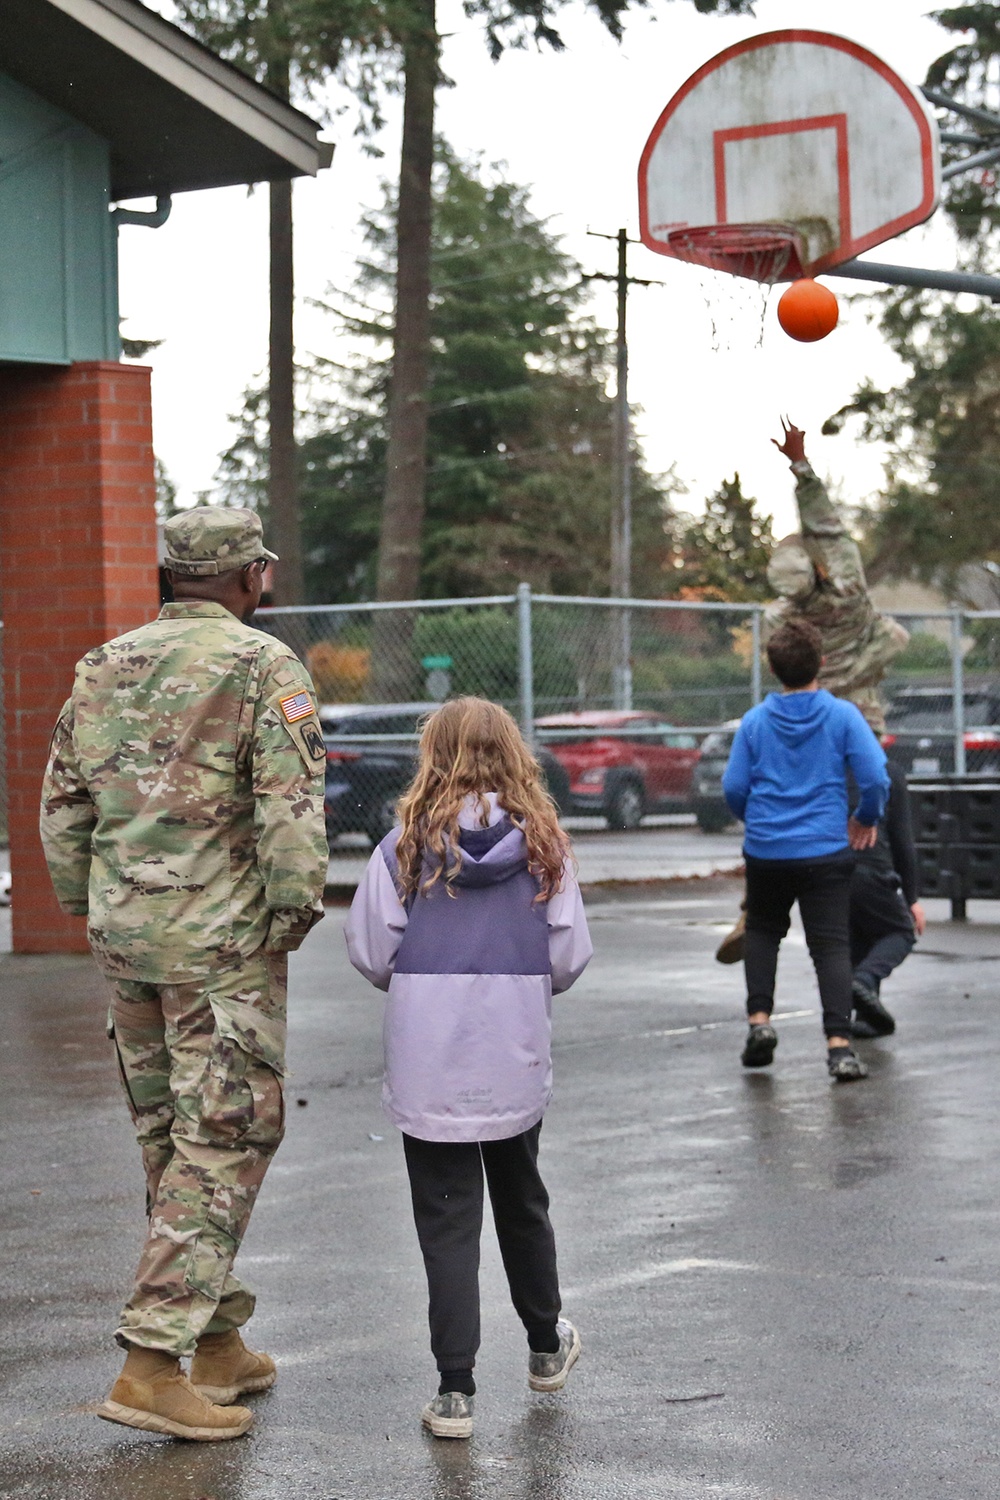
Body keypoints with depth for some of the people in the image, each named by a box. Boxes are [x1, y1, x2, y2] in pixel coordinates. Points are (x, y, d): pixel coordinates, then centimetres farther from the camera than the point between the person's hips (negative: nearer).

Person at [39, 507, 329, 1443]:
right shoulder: (262, 665, -9)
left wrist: (87, 908, 21)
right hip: (223, 941, -7)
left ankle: (219, 1345, 25)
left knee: (171, 1138, 15)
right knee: (222, 1145, -2)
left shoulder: (105, 665, 10)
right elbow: (291, 803, -18)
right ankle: (151, 1366, -8)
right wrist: (295, 912, -9)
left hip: (126, 935, 7)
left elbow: (64, 800, 13)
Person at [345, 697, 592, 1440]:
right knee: (521, 1201, 22)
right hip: (516, 1069, 2)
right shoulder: (544, 847, -3)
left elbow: (371, 954, -5)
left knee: (447, 1221, 3)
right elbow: (570, 959, -2)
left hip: (429, 1070, -2)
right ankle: (546, 1345, 40)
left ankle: (455, 1390, 1)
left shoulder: (406, 848, -7)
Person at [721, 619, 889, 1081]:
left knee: (762, 931, 23)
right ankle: (839, 1043, -14)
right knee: (831, 944, -1)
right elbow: (875, 777, -11)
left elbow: (733, 788, 1)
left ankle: (759, 1019, 9)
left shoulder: (755, 720, 1)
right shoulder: (842, 715, -4)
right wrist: (866, 819, 8)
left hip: (765, 851, 2)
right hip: (826, 852, -2)